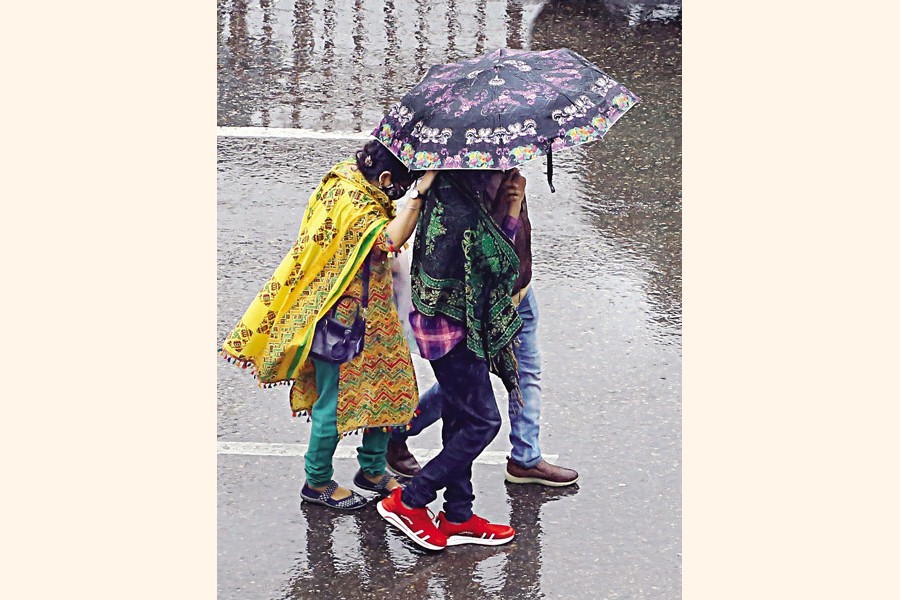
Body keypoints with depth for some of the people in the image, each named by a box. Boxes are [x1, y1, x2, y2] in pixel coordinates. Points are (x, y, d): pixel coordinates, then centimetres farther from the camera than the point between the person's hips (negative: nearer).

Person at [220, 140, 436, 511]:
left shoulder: (350, 176, 1)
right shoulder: (351, 203, -28)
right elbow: (389, 240, -43)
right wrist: (419, 195, -45)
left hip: (371, 314, 10)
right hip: (341, 316, -10)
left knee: (388, 387, 16)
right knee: (335, 400, 4)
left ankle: (372, 469, 32)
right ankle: (317, 482, 21)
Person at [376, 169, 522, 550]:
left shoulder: (446, 194, 6)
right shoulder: (460, 210, -25)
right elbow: (501, 263, -23)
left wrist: (512, 209, 2)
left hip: (452, 328, 10)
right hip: (453, 331, -10)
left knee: (461, 419, 17)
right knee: (482, 421, -1)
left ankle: (458, 516, 26)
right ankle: (409, 502, 6)